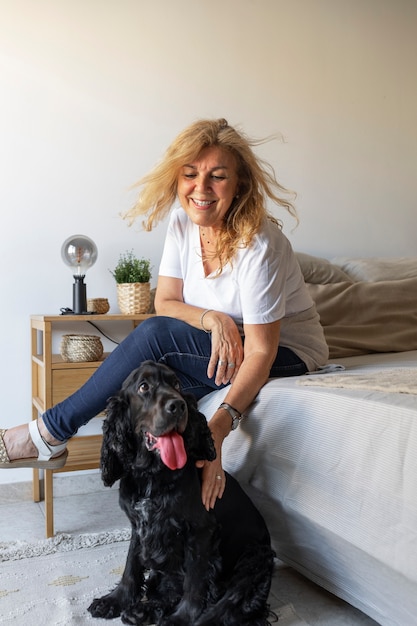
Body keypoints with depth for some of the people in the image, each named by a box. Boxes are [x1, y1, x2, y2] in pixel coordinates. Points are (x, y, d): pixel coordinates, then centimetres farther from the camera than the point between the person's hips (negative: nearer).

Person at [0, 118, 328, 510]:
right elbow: (165, 302, -3)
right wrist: (211, 319, -24)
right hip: (221, 346, 6)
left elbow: (261, 351, -29)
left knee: (155, 335, -25)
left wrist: (220, 425, -42)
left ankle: (49, 434, -14)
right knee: (151, 380, -24)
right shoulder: (183, 220, -7)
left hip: (286, 355, -6)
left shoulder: (259, 244, -28)